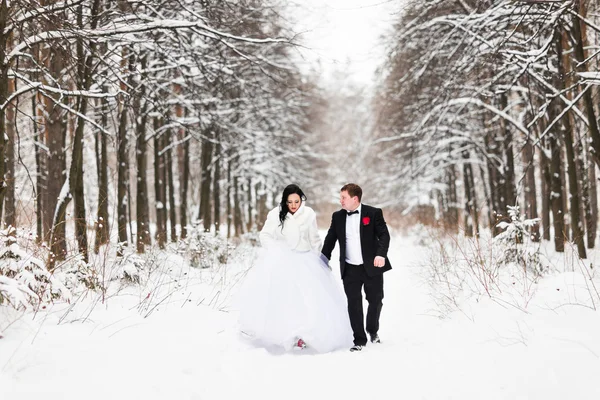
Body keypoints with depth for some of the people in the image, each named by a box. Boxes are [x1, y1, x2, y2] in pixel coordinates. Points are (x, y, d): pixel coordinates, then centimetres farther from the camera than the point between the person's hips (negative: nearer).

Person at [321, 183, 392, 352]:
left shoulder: (373, 213, -5)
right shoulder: (338, 216, 6)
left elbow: (384, 235, -11)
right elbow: (330, 240, 12)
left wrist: (381, 254, -27)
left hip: (371, 267, -2)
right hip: (350, 269, 2)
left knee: (375, 300, 10)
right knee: (354, 304, -1)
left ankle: (373, 331, 36)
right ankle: (359, 340, 10)